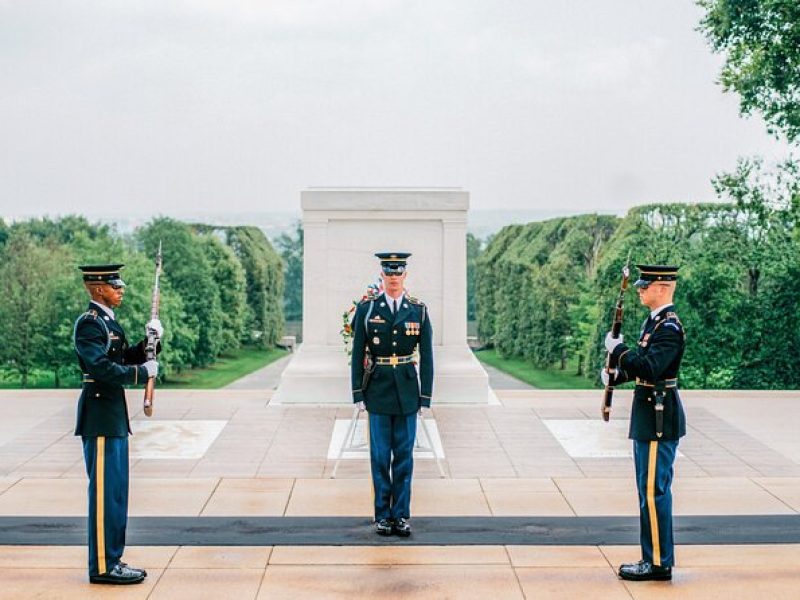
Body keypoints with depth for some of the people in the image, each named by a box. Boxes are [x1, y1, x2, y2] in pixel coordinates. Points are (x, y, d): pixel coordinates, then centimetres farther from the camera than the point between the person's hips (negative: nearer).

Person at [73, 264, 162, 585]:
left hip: (115, 417, 10)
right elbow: (102, 367, -24)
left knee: (116, 491, 13)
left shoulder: (107, 321, 16)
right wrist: (143, 372, -15)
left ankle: (112, 560, 21)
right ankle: (103, 566, 1)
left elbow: (125, 358, 19)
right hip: (100, 417, -10)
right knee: (105, 491, -5)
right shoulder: (89, 323, -14)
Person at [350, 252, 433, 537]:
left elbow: (427, 357, 2)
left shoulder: (419, 311, 1)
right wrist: (358, 394, -2)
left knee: (404, 455, 6)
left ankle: (401, 515, 13)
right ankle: (382, 515, 13)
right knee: (380, 455, 4)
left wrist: (426, 397, -2)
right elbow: (357, 354, 1)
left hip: (407, 391, 1)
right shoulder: (367, 309, -1)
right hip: (379, 390, -1)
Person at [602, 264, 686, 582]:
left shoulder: (669, 328, -18)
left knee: (653, 491, -5)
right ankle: (654, 558, 22)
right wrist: (617, 374, 8)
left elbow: (650, 368, -28)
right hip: (649, 416, 10)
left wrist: (618, 349, -18)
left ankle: (659, 563, 2)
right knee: (651, 490, 14)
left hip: (659, 419, -10)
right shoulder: (654, 321, 13)